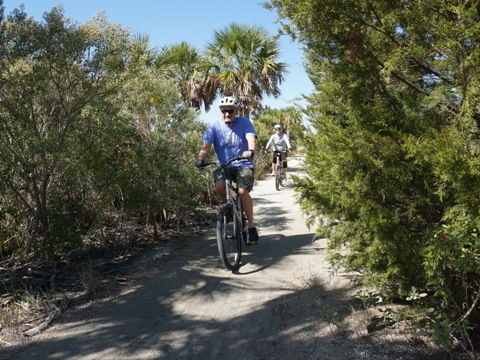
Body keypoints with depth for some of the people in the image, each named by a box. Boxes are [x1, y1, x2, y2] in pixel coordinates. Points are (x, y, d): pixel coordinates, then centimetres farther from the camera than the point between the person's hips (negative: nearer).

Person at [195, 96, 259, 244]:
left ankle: (251, 226, -7)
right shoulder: (214, 126, -2)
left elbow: (251, 138, -21)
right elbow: (206, 145, -11)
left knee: (243, 191, -25)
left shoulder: (244, 122, -5)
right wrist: (200, 159, -31)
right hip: (223, 165, 2)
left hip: (243, 165, -1)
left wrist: (250, 150, -43)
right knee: (219, 186, -29)